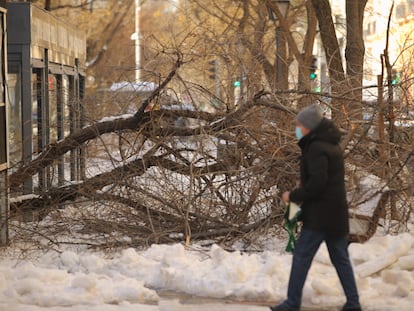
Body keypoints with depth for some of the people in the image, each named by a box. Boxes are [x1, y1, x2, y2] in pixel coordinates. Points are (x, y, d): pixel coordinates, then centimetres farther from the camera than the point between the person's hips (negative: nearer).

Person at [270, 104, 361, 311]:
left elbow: (317, 182, -23)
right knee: (340, 257, 12)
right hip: (336, 214, 9)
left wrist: (294, 196, -11)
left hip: (320, 215, -9)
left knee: (301, 256, -3)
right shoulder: (331, 145, 15)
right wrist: (301, 196, 12)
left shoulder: (316, 148, -16)